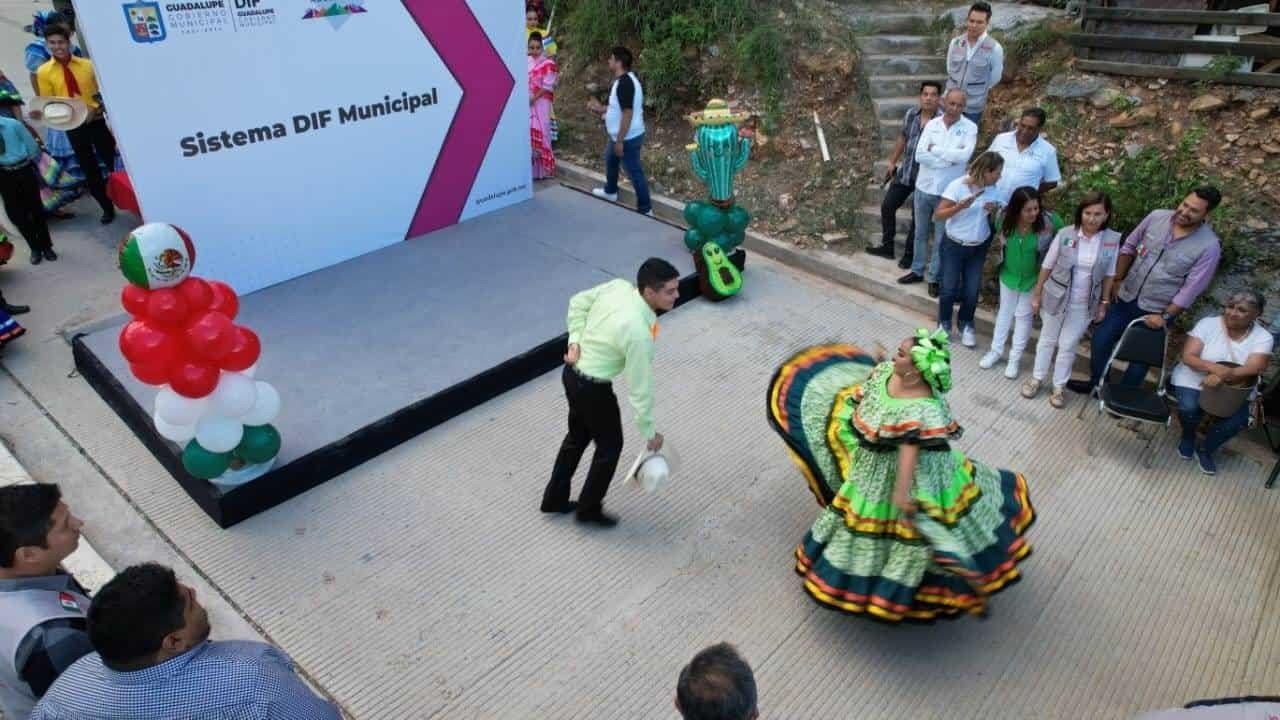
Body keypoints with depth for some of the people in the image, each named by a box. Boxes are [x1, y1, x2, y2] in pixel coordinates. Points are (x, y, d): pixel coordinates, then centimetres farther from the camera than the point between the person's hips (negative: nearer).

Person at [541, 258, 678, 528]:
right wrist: (649, 431, -11)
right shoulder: (639, 332, -32)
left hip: (572, 372, 8)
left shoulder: (618, 286, -10)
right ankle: (589, 509, 32)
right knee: (610, 446, 15)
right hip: (593, 388, -8)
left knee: (578, 436, 27)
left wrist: (575, 340, 1)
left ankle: (555, 498, 43)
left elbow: (578, 302, 5)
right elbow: (640, 385, -23)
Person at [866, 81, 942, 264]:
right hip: (905, 171, 6)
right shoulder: (911, 114, -1)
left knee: (918, 217, 6)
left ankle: (909, 254, 24)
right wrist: (892, 162, 19)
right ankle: (887, 246, 31)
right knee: (887, 206, 13)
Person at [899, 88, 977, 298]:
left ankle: (935, 278, 21)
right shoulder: (931, 124, -1)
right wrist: (949, 159, -18)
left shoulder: (970, 128, -8)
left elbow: (964, 155, -24)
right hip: (924, 187, 3)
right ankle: (917, 271, 32)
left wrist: (935, 149, -17)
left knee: (941, 238, 8)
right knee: (920, 233, 16)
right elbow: (919, 155, -12)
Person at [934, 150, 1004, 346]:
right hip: (954, 245, -3)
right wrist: (959, 207, -33)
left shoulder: (995, 190, -5)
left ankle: (966, 325, 27)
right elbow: (938, 215, -18)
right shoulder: (958, 186, -18)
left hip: (979, 247, 3)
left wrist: (995, 211, -16)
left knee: (972, 290, 6)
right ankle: (944, 323, 26)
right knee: (949, 287, 4)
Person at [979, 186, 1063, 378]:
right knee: (1005, 312, 19)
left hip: (1033, 278, -2)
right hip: (1008, 274, 3)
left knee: (1023, 316, 11)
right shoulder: (1005, 218, -20)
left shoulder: (1049, 221, -29)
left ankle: (1015, 358, 24)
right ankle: (996, 351, 34)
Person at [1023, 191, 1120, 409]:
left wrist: (1104, 303, 3)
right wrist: (1037, 293, -2)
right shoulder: (1065, 234, -15)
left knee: (1068, 346, 10)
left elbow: (1108, 274, 0)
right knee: (1047, 340, 16)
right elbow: (1047, 266, -5)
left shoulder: (1113, 240, -11)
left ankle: (1059, 386, 27)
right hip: (1055, 297, 0)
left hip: (1084, 304, 0)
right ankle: (1037, 378, 34)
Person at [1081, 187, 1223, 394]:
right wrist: (1118, 280, 4)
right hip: (1126, 297, 4)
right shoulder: (1157, 217, -9)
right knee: (1101, 339, 11)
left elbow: (1192, 288, -16)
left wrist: (1165, 316, -16)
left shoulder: (1209, 246, -19)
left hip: (1156, 310, -3)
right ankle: (1095, 383, 32)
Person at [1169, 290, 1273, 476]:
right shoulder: (1208, 323, -9)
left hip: (1235, 388, 1)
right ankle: (1188, 436, 8)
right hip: (1194, 380, -1)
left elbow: (1253, 369, -21)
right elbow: (1188, 357, -15)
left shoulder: (1263, 337, -7)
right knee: (1188, 408, -29)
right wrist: (1214, 367, -34)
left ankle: (1205, 450, 5)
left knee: (1238, 420, -25)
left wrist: (1223, 376, -39)